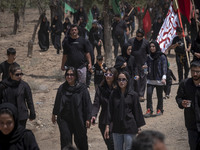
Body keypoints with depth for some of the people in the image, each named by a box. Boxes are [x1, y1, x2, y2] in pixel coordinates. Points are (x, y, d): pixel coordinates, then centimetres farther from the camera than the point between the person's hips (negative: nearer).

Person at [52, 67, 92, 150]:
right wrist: (54, 114, 23)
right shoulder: (62, 88, 4)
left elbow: (87, 104, -5)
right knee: (65, 140, -3)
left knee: (80, 140, 6)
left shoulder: (82, 88, -7)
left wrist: (88, 119, -7)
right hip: (64, 119, 2)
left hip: (78, 120, -2)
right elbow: (57, 102, 17)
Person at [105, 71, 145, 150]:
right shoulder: (114, 94, 3)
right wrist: (108, 126, 2)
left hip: (130, 128, -3)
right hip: (117, 127, 3)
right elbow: (110, 110, 6)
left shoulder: (133, 95, -3)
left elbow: (137, 111, 0)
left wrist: (139, 128, 0)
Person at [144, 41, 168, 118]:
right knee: (149, 94, -10)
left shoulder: (162, 57, -4)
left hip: (159, 79, -3)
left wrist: (164, 78, -17)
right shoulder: (149, 57, 9)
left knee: (159, 95, 5)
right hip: (150, 79, 3)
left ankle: (159, 110, 21)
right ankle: (149, 110, -3)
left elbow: (164, 67, -8)